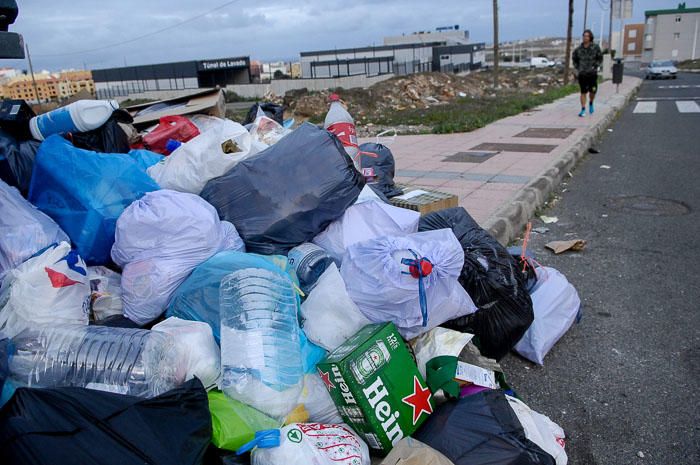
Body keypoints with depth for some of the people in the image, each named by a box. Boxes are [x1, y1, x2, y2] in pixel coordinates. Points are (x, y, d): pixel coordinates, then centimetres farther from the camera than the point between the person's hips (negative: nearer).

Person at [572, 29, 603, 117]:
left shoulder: (595, 47, -4)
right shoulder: (579, 49, 0)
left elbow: (600, 58, 4)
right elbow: (574, 58, 17)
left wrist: (595, 66, -8)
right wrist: (577, 68, 7)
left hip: (592, 73, 0)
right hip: (582, 74, 0)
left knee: (592, 91, 3)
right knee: (583, 92, 0)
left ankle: (591, 103, 33)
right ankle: (583, 110, 5)